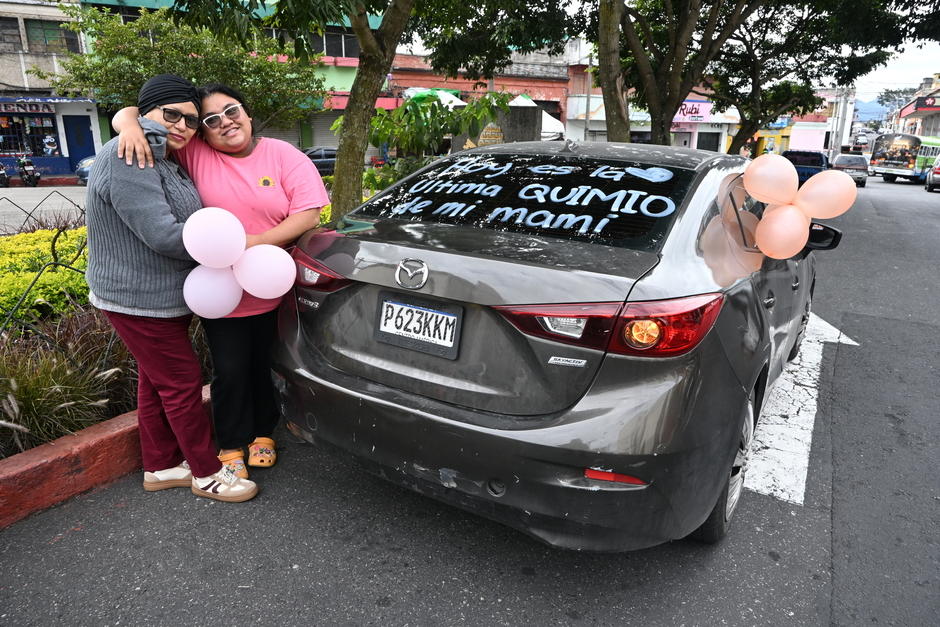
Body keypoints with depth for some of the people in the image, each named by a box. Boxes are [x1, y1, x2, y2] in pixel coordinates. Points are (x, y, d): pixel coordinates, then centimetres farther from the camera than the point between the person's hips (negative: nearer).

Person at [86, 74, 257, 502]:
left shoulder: (165, 161, 12)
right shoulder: (128, 159, -20)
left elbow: (184, 221, 17)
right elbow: (163, 235, -27)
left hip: (161, 295, 10)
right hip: (140, 300, -10)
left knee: (156, 382, 17)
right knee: (182, 383, 0)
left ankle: (160, 467, 32)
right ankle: (206, 473, 15)